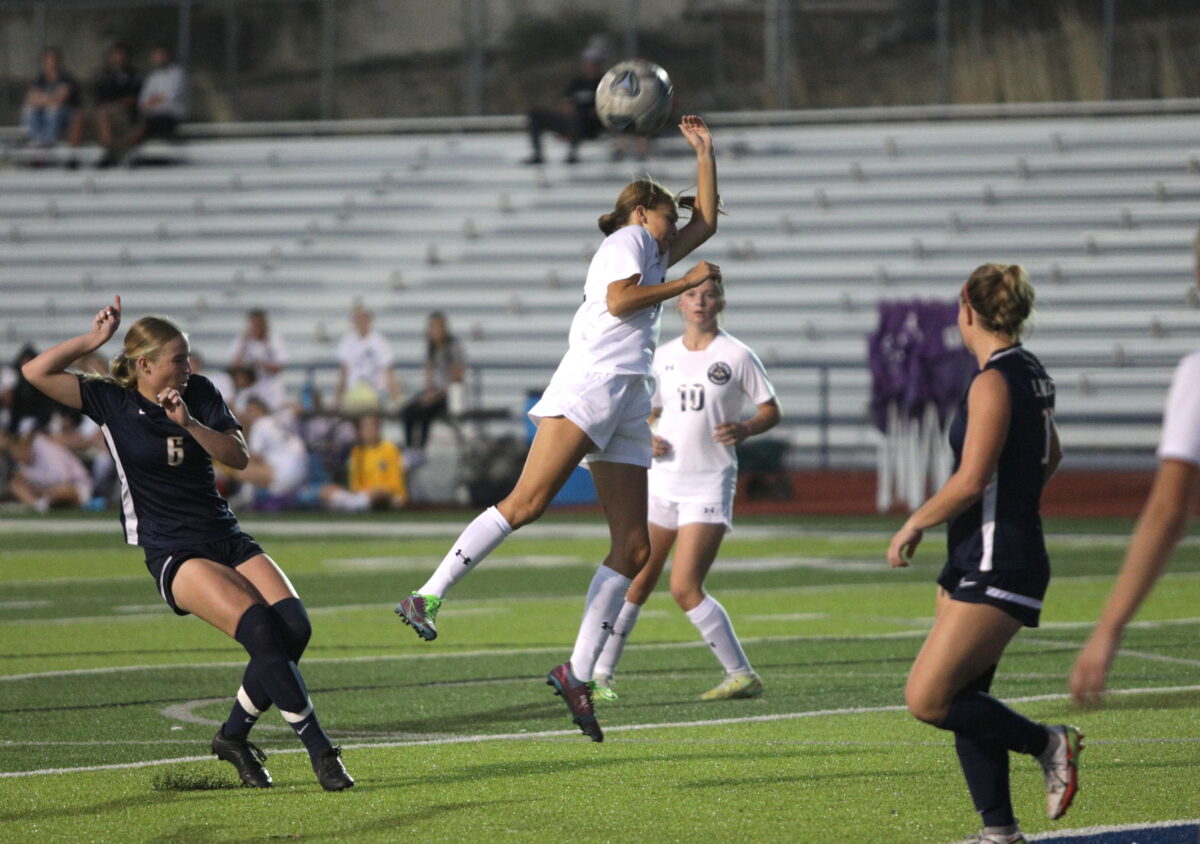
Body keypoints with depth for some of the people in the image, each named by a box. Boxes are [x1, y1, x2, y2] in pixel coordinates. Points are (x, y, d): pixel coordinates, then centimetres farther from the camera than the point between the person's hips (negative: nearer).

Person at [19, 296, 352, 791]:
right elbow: (37, 372, -8)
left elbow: (238, 456, 0)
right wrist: (96, 338, -8)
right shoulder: (112, 402, -1)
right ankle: (319, 750, -23)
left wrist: (188, 423, -13)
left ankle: (233, 736, 1)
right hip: (173, 555, -5)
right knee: (261, 629, -27)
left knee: (293, 625, -18)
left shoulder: (199, 393, 9)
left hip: (227, 539, 5)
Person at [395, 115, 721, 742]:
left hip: (628, 404, 9)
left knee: (633, 548, -3)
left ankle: (578, 672, -5)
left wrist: (705, 152, 37)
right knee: (528, 501, -24)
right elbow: (619, 301, -12)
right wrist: (687, 282, -5)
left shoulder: (653, 255, 31)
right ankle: (426, 598, -28)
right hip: (592, 381, -9)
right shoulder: (626, 241, 5)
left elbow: (705, 222, 42)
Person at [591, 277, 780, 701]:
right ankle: (600, 672, 16)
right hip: (663, 480, 5)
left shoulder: (736, 355, -2)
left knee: (684, 588, -15)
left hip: (710, 484, -5)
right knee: (637, 582, 6)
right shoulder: (663, 356, 10)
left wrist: (745, 428, -19)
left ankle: (742, 675, -8)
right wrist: (646, 438, -3)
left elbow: (772, 411, 2)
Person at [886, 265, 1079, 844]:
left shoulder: (994, 382, -16)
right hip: (976, 563, 10)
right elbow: (1050, 455, 28)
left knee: (926, 699, -12)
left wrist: (913, 525, -9)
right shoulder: (1031, 373, 11)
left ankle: (1047, 743, 0)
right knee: (962, 699, 8)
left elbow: (970, 482, -21)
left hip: (997, 568, -10)